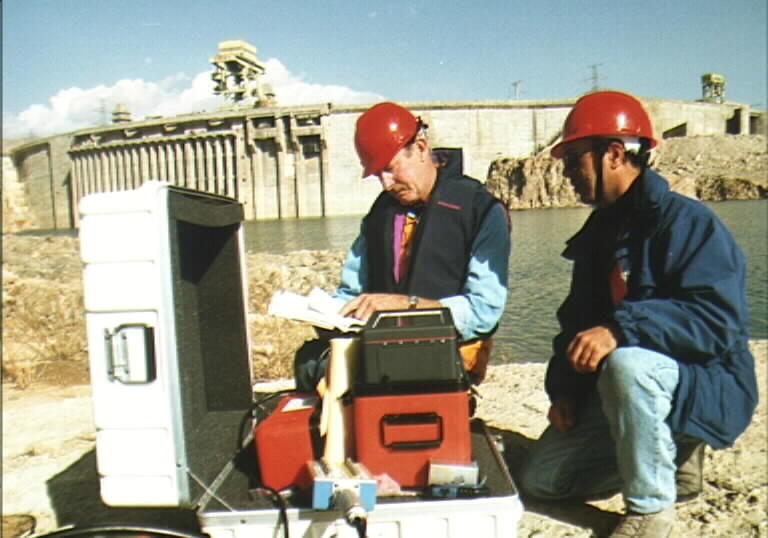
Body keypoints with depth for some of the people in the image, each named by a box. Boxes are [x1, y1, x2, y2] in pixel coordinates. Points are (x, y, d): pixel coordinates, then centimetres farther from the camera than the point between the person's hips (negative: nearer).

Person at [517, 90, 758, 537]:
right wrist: (564, 387, -1)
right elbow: (578, 320, 11)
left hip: (706, 390, -7)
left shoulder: (688, 221, -17)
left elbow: (718, 321, -29)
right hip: (620, 388, 7)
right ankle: (669, 458, 17)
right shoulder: (601, 232, 8)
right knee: (540, 480, 2)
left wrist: (622, 329, -39)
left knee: (625, 364, -41)